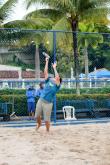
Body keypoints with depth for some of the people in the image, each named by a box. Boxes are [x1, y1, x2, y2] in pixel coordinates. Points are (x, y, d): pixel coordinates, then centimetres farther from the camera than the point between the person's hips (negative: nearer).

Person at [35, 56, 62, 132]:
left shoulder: (57, 85, -2)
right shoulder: (49, 80, 10)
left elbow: (57, 77, -18)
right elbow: (45, 72, 5)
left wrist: (54, 68, -11)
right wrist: (47, 62, 2)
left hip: (48, 103, -4)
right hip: (41, 100, 4)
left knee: (47, 119, 0)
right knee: (37, 116, 13)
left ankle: (47, 131, 20)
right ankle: (39, 123, 44)